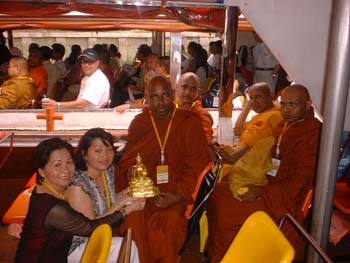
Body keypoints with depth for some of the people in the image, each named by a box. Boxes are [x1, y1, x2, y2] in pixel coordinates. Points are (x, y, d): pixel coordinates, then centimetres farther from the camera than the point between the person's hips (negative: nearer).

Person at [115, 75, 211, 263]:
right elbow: (127, 162, 10)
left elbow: (198, 165, -2)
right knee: (133, 219, -25)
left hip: (177, 191, -2)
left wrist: (179, 195, -13)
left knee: (171, 219, -29)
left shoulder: (190, 123, 0)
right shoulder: (138, 124, 10)